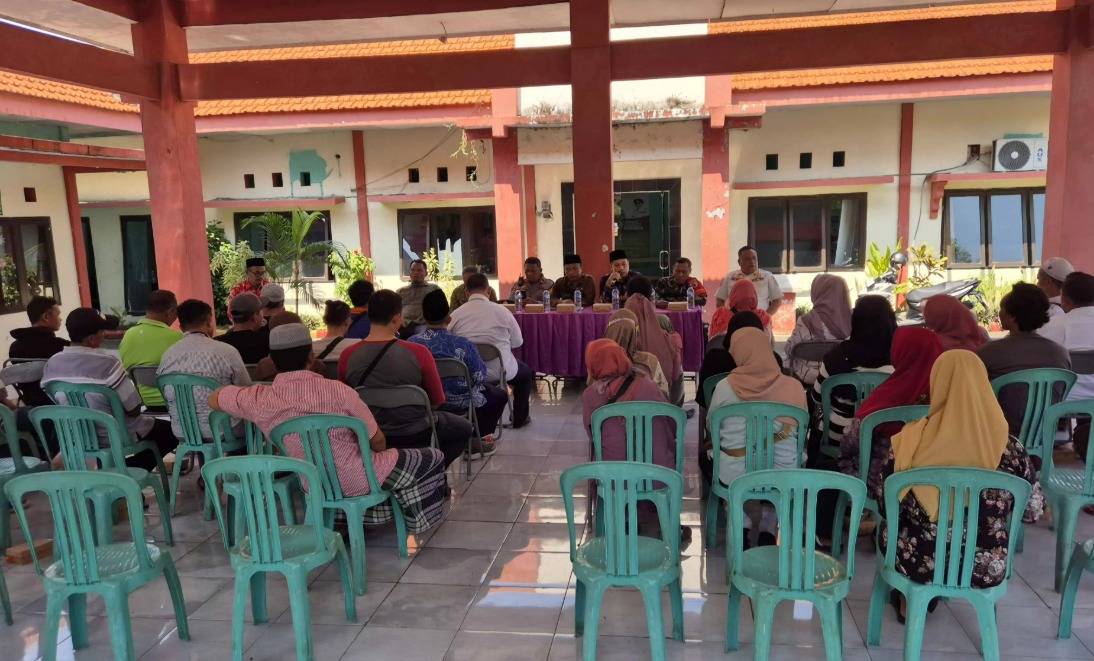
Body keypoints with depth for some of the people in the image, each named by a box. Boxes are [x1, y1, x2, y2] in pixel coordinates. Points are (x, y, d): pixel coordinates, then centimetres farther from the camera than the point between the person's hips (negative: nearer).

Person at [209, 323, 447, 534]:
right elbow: (377, 442, -12)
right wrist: (370, 447, 11)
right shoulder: (337, 390, -24)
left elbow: (213, 399, 8)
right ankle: (414, 525, 26)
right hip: (359, 480, -5)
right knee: (433, 459, 16)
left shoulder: (259, 400, -14)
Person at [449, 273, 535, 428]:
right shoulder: (501, 311, -8)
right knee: (526, 371, 29)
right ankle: (519, 418, 37)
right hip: (500, 370, -2)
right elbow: (518, 342, 3)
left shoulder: (456, 314, -7)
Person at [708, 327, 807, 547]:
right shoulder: (794, 387, -9)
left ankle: (742, 527, 19)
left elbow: (712, 429, 4)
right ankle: (768, 531, 21)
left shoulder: (725, 387, -11)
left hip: (733, 474, -1)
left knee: (711, 452, 32)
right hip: (782, 475, 1)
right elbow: (800, 431, 5)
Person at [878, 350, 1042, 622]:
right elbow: (1033, 512, -1)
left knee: (890, 530, 30)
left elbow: (886, 508, -7)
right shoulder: (1009, 448, -16)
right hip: (986, 571, 2)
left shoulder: (910, 442, -20)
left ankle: (909, 602, 42)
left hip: (920, 565, -2)